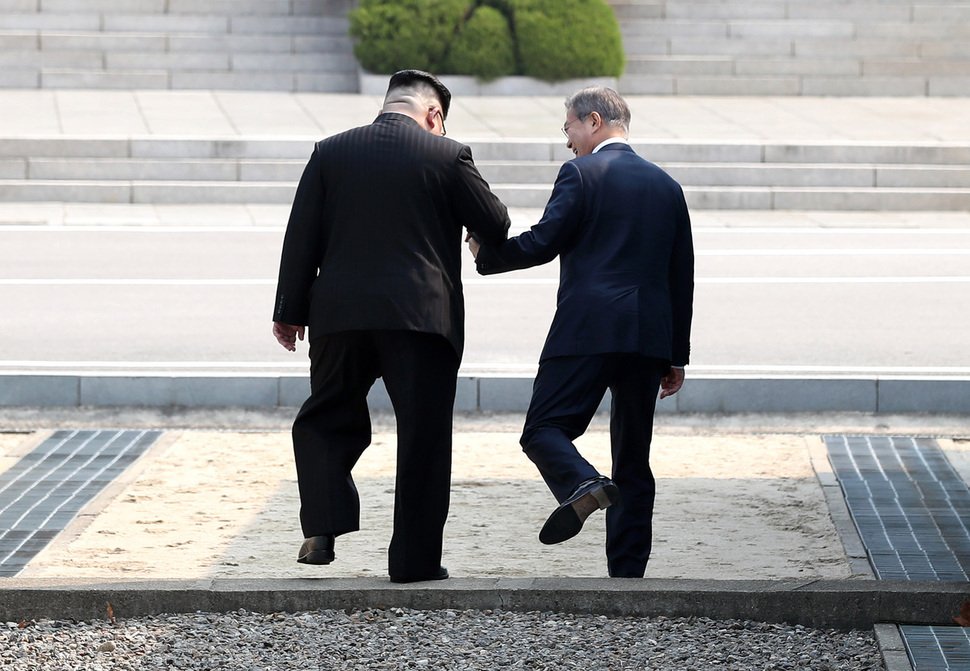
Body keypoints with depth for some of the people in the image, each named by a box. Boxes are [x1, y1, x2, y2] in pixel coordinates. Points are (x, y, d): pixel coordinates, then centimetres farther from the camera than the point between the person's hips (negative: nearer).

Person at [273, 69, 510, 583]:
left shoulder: (331, 153, 6)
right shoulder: (447, 156, -2)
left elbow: (302, 238, 5)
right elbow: (494, 227, 2)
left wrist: (290, 311, 10)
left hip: (340, 313, 2)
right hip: (422, 315, -2)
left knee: (325, 421, 16)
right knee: (423, 437, 5)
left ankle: (322, 529, -2)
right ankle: (414, 557, 5)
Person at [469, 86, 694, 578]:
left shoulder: (582, 173, -1)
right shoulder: (666, 186, 17)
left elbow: (542, 243, -8)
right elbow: (681, 277, 17)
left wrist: (486, 252, 10)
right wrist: (676, 356, 20)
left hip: (587, 332, -5)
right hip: (649, 336, 5)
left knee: (544, 429, -1)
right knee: (633, 462, 9)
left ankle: (582, 486, -32)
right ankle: (627, 577, 4)